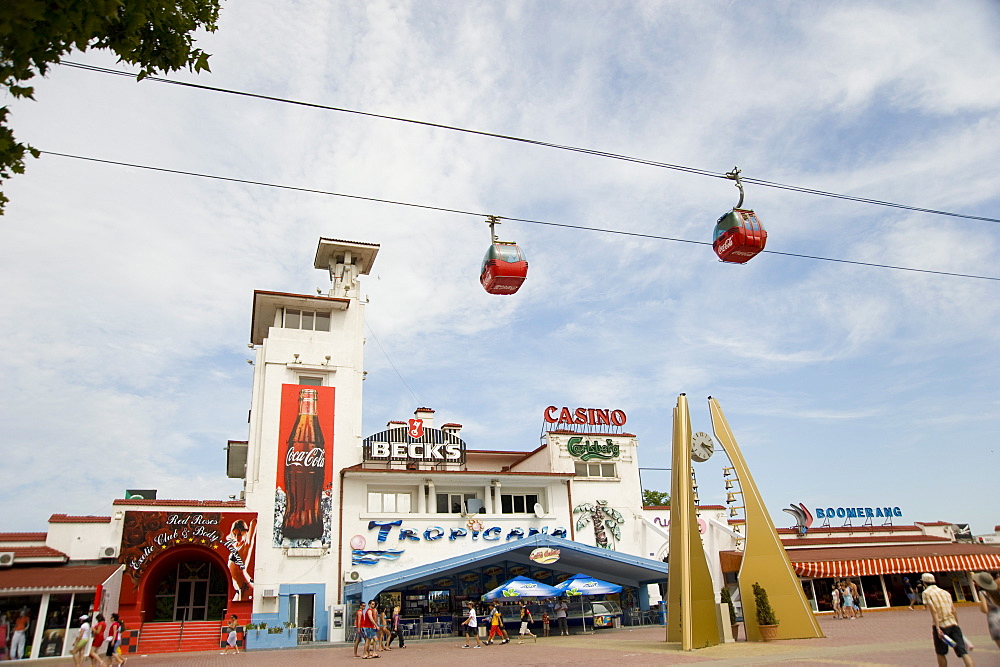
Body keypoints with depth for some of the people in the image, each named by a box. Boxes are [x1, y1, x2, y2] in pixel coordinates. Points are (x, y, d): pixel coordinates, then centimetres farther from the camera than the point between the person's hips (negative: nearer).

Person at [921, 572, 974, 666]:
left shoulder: (927, 593, 0)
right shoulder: (946, 592, 17)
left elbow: (934, 611, -11)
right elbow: (954, 611, 15)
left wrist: (937, 628, -16)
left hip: (941, 626, -4)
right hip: (953, 624, 4)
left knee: (941, 653, 12)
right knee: (963, 652, -3)